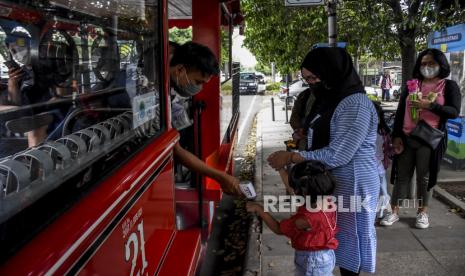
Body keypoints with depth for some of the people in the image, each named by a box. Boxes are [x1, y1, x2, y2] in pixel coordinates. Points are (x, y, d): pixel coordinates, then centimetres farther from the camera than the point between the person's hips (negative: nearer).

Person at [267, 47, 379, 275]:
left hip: (352, 185, -8)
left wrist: (291, 157, -21)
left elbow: (337, 154, -25)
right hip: (330, 181, 8)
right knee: (337, 237, 18)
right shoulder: (328, 100, 7)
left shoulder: (356, 104, -21)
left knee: (348, 237, 8)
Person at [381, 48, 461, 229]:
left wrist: (430, 105, -23)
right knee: (401, 176, 6)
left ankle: (423, 212, 20)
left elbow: (454, 112, -9)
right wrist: (396, 136, 0)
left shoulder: (449, 86, 2)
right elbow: (400, 112, 8)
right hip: (406, 139, 3)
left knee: (424, 177, 6)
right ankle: (394, 211, 12)